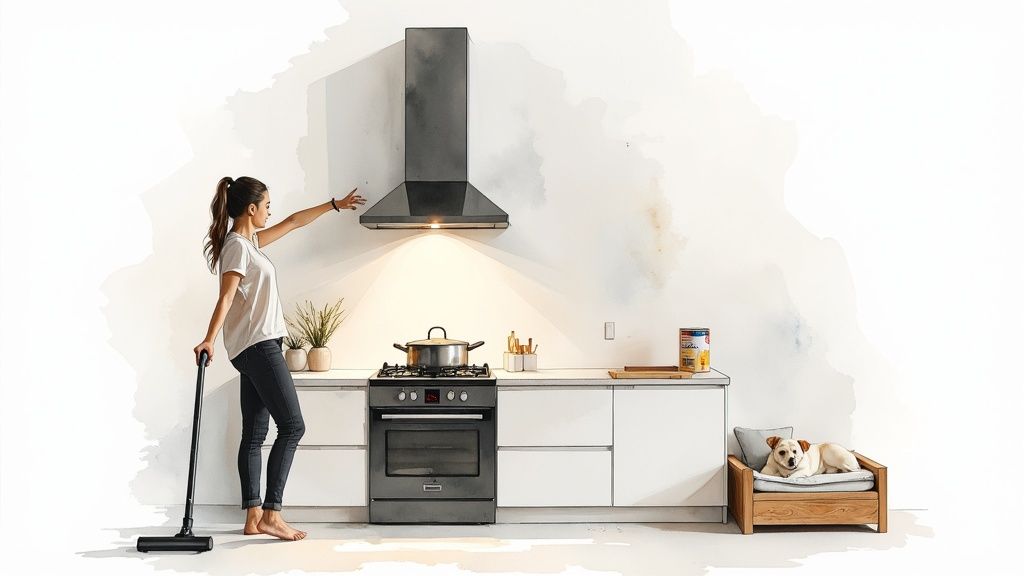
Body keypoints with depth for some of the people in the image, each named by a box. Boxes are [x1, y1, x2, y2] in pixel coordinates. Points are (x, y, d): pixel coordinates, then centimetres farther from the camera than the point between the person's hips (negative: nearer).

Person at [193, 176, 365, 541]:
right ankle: (271, 514, -11)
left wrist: (334, 206, 33)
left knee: (254, 434, 8)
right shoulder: (237, 246, -11)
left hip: (255, 349, 10)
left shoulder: (249, 241, 17)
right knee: (292, 425, -11)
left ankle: (254, 517, 11)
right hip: (258, 347, -10)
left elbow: (293, 222, 27)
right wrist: (209, 339, -35)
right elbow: (226, 297, -24)